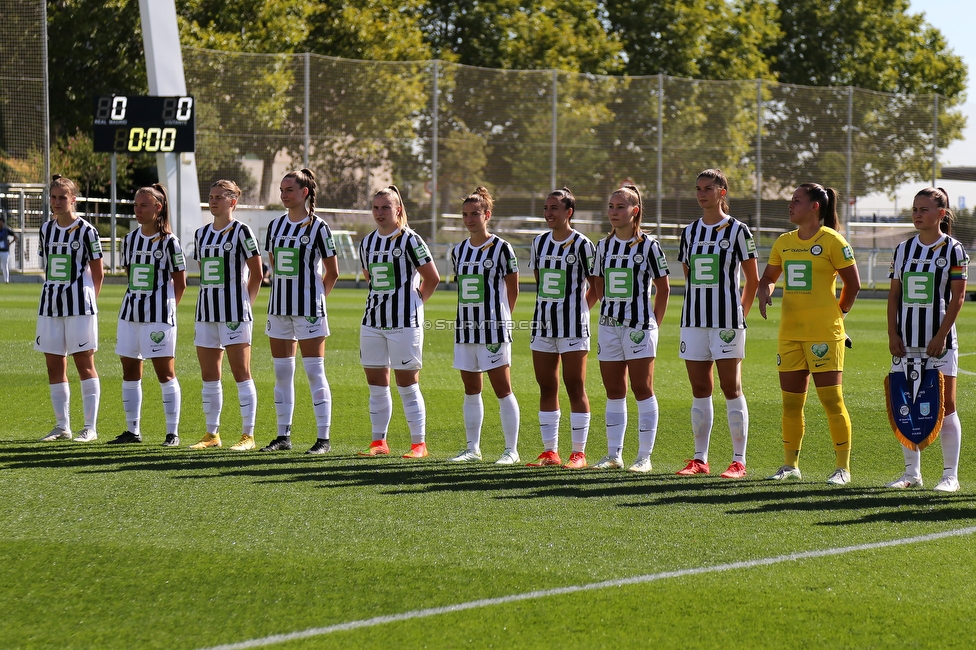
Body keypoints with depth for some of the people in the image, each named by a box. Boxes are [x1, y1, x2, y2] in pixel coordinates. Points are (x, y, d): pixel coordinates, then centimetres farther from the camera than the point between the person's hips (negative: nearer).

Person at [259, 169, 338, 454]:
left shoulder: (318, 227, -7)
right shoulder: (276, 225, 10)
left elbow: (332, 272, -2)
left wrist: (316, 296, 6)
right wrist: (282, 293, 11)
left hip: (308, 309, -6)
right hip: (279, 306, 6)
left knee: (314, 371, -5)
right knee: (281, 373, 8)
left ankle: (323, 438, -2)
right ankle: (283, 436, 15)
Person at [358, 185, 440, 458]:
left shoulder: (410, 240, -8)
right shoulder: (367, 242, 11)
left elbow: (432, 278, -4)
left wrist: (414, 301, 3)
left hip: (404, 323, -6)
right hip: (373, 321, 6)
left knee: (407, 384, -4)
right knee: (376, 382, 8)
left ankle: (419, 444, 2)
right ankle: (379, 441, 16)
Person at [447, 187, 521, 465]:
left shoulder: (501, 248, -6)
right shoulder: (458, 251, 11)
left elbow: (512, 289, 0)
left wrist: (500, 317, 6)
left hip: (493, 329, -6)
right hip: (465, 327, 6)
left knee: (502, 390, -4)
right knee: (471, 390, 10)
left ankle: (511, 449, 0)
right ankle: (473, 448, 17)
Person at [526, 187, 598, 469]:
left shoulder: (581, 244, -8)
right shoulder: (540, 242, 10)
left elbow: (596, 286, -2)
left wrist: (580, 308, -1)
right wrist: (546, 307, 11)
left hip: (572, 326, -6)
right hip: (543, 323, 6)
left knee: (575, 387, -3)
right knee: (546, 388, 7)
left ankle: (579, 453, 0)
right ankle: (550, 451, 13)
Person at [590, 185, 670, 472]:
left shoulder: (648, 245, -5)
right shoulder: (604, 246, 9)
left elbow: (663, 288, -1)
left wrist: (654, 322, -4)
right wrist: (609, 311, 9)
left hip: (639, 326, -5)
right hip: (609, 326, 5)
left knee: (642, 389, -3)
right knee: (613, 391, 8)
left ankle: (645, 456, 0)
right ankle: (614, 454, 13)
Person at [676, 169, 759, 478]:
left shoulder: (737, 230, -2)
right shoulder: (690, 232, 12)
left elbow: (753, 280, 1)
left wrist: (740, 312, 2)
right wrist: (698, 305, 13)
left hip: (727, 321, -5)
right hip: (693, 320, 5)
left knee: (731, 389, -4)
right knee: (699, 391, 7)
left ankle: (739, 461, -1)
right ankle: (700, 459, 13)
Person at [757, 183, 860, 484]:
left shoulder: (832, 241, -6)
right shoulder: (784, 242, 12)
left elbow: (853, 283, -3)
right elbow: (768, 277, 21)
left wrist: (838, 312, 3)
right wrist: (765, 294, 1)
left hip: (824, 334, -6)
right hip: (790, 333, 6)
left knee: (832, 400, -6)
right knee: (791, 403, 9)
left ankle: (843, 468, 0)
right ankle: (790, 465, 19)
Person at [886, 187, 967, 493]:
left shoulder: (953, 250, -4)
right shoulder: (903, 249, 10)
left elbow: (957, 296, -8)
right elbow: (894, 294, 11)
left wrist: (941, 336, -15)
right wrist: (893, 333, 0)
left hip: (939, 340, -5)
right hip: (906, 341, 5)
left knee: (945, 406, -2)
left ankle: (950, 475, 3)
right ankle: (912, 472, 12)